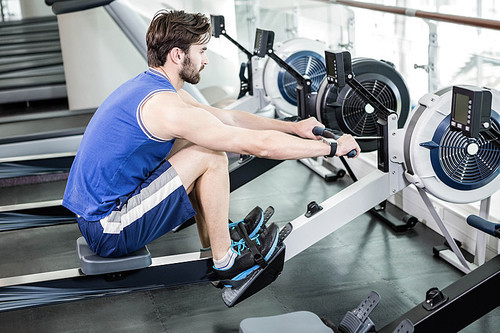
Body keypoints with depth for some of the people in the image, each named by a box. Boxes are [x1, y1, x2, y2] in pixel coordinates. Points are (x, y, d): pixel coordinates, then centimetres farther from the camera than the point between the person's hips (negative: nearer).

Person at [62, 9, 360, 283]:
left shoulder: (149, 84, 7)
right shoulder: (166, 106, -24)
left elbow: (228, 118, 14)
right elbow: (261, 145, -23)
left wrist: (294, 127, 13)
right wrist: (332, 147, -11)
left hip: (93, 209, 10)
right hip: (108, 231, -10)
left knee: (194, 140, 15)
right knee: (211, 157, -15)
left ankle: (218, 234, 25)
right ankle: (225, 259, 1)